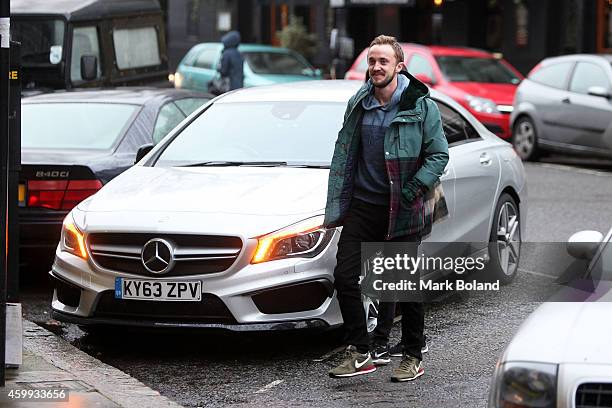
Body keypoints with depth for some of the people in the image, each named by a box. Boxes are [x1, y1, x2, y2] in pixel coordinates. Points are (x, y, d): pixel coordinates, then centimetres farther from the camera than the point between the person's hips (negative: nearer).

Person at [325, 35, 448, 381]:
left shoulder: (421, 106, -7)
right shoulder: (358, 104, 8)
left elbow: (439, 154, -4)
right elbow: (343, 154, 15)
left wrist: (416, 186, -18)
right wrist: (336, 205, 11)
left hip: (402, 210, -4)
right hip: (362, 206, 4)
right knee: (345, 277, -3)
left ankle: (414, 358, 17)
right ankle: (360, 354, 7)